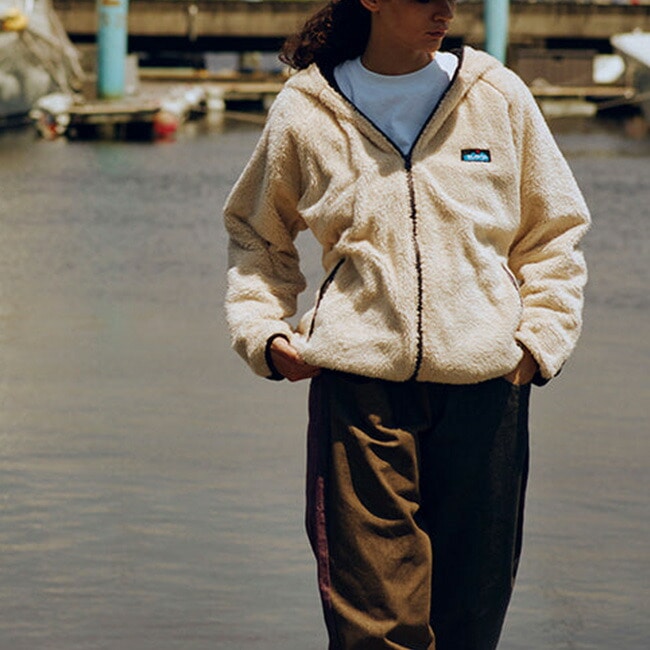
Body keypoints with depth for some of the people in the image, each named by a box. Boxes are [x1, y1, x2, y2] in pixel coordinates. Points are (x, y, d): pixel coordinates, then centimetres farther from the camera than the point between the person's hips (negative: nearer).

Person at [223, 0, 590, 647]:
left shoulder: (499, 97, 7)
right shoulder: (305, 112, 5)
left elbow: (553, 234, 15)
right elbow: (257, 234, 21)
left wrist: (538, 338, 3)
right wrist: (262, 332, 7)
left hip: (486, 382, 2)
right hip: (359, 382, -1)